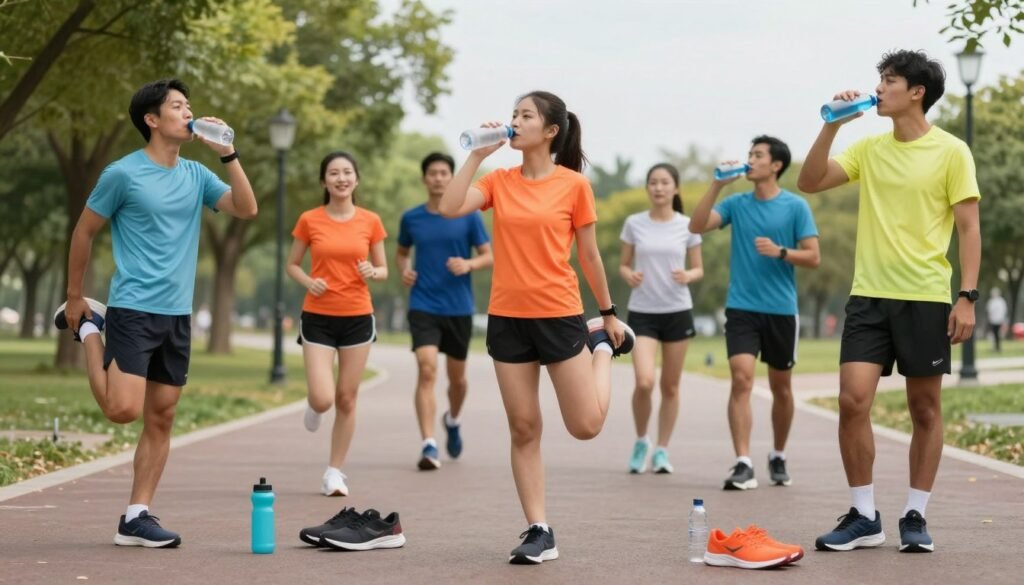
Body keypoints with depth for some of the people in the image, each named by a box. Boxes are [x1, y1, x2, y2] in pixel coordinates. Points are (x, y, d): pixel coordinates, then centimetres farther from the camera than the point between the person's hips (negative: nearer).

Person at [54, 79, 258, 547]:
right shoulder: (123, 174, -7)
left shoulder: (196, 175, 9)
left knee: (161, 418, 4)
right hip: (132, 310, -6)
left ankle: (136, 518, 10)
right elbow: (84, 233, 1)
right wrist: (74, 296, 4)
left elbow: (246, 209, 0)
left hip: (177, 314, 6)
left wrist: (228, 154, -6)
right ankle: (89, 328, 14)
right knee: (124, 409, -13)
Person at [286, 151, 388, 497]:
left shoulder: (370, 221, 1)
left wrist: (372, 272, -14)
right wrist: (308, 282, -12)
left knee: (346, 399, 5)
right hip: (318, 317, -1)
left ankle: (335, 472, 18)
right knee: (322, 399, -11)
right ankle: (313, 407, 28)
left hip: (357, 317, 1)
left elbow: (383, 270, 9)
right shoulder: (309, 220, -2)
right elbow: (292, 265, 8)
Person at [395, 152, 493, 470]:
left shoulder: (469, 216, -1)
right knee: (427, 371, -17)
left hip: (459, 308, 1)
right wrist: (403, 271, -2)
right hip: (423, 307, -1)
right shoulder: (411, 218, 4)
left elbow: (489, 255, 2)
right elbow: (401, 252, 20)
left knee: (457, 377, 13)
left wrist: (469, 264, -19)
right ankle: (429, 446, -20)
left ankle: (453, 421, 45)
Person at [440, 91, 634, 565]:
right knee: (523, 430, 4)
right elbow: (449, 208, -13)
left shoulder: (574, 184, -4)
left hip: (559, 315, -3)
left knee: (586, 426, 3)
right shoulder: (500, 181, 4)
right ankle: (539, 532, 12)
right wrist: (477, 155, -10)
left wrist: (609, 314, 9)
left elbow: (589, 255, 3)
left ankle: (601, 345, 31)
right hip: (507, 317, 3)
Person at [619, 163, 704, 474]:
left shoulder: (687, 226, 1)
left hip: (677, 311, 1)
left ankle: (662, 450, 20)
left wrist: (688, 276, -14)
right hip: (642, 312, -1)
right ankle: (641, 440, 10)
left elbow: (698, 268, 8)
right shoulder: (634, 224, 1)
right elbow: (623, 265, 8)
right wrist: (629, 276, -14)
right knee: (645, 382, -15)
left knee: (670, 386, 6)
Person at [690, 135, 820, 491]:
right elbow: (697, 226, -6)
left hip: (781, 309, 0)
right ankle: (743, 465, -16)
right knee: (741, 380, -14)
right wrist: (717, 185, -12)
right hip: (742, 306, 1)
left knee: (781, 387, 12)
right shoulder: (736, 204, 5)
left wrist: (780, 251, -18)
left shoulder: (795, 207, -1)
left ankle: (778, 457, 30)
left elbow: (813, 257, -2)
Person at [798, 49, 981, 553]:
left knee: (925, 409, 5)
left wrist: (967, 297, -11)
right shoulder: (868, 148, 9)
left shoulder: (951, 152, -3)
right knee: (852, 400, -7)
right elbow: (810, 183, 4)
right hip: (869, 295, 3)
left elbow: (969, 229, -3)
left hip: (926, 298, -3)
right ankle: (864, 517, 3)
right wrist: (832, 126, -5)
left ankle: (915, 517, 16)